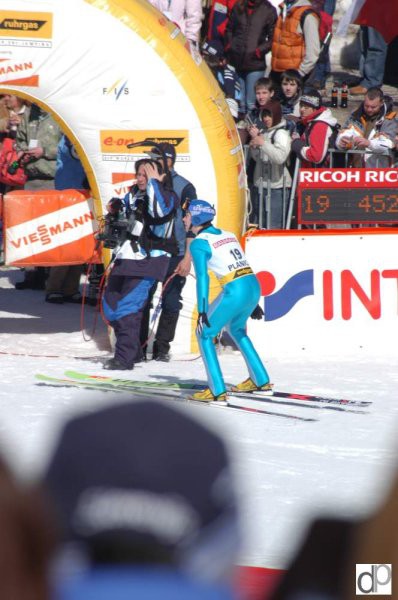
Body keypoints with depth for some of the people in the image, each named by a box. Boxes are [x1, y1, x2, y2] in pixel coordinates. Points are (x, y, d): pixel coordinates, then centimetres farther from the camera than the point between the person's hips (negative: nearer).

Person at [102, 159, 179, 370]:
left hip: (148, 259, -9)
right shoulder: (135, 193, 11)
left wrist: (153, 181, -25)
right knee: (110, 304, 12)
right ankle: (134, 350, 25)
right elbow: (124, 209, 31)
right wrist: (115, 208, 8)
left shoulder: (168, 196, -10)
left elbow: (159, 210, -34)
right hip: (126, 257, 9)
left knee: (128, 305, -19)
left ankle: (125, 357, -17)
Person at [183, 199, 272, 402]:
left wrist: (202, 311, -18)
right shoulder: (228, 235, 19)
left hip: (235, 292, -8)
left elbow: (202, 277, -14)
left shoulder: (199, 243, -4)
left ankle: (217, 391, -1)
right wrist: (253, 302, 28)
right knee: (236, 329, 32)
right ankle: (261, 381, 35)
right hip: (254, 286, 8)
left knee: (204, 334, 7)